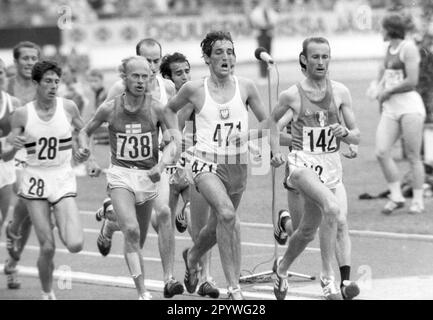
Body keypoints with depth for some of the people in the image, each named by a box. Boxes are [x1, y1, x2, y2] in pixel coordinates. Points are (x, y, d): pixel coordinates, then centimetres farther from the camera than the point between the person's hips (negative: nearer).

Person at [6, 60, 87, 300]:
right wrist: (12, 143, -20)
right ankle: (47, 294, 18)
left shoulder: (68, 107, -3)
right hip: (35, 180, -1)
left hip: (63, 180, 1)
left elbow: (83, 131, 17)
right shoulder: (22, 115, -5)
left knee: (75, 245, -14)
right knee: (47, 247, -5)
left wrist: (83, 150, -2)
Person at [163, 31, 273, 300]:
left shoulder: (245, 87, 1)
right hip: (206, 163, -3)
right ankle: (234, 286, -22)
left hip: (238, 164, 4)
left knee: (219, 224, 16)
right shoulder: (194, 89, -3)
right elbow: (170, 109, 17)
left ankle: (192, 257, 51)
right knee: (226, 213, -27)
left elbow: (265, 120, 12)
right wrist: (175, 133, 4)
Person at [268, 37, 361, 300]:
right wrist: (274, 151, -6)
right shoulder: (292, 95, -4)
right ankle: (328, 277, -25)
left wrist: (345, 133, -16)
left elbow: (357, 136, 6)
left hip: (332, 165, 4)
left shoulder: (340, 92, 2)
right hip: (303, 163, -4)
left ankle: (283, 267, 46)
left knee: (308, 230, 16)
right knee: (331, 208, -30)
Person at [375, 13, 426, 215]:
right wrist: (380, 88, 17)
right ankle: (396, 197, -1)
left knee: (413, 157, -3)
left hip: (410, 107, -7)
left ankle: (418, 201, 6)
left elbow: (412, 81, -17)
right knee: (381, 152, -8)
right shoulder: (391, 49, 16)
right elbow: (384, 69, 36)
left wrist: (388, 92, -7)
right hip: (390, 109, 7)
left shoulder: (408, 48, -8)